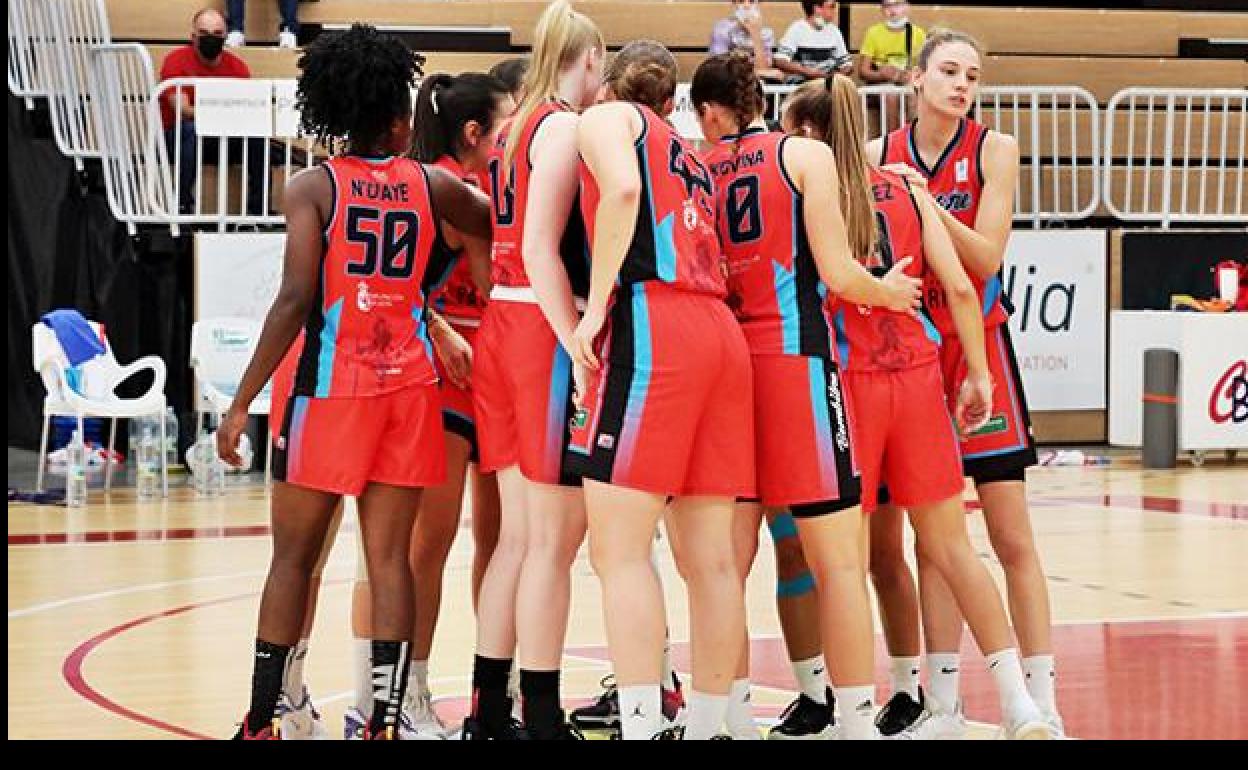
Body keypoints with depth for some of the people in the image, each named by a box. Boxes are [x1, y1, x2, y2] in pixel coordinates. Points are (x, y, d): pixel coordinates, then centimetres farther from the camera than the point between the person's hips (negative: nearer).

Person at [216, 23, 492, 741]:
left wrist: (243, 403, -9)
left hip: (331, 384, -2)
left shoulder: (314, 187, -4)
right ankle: (384, 719, -1)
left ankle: (262, 721, 8)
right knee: (389, 556, 3)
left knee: (294, 556, 6)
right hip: (409, 380, 2)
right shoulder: (432, 186, 4)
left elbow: (296, 300, -12)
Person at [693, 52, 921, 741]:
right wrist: (887, 291, 13)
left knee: (728, 562, 8)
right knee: (838, 558, -2)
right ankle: (857, 718, -4)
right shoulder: (806, 155, 1)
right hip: (795, 356, -4)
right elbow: (838, 275, -5)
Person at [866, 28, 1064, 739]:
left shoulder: (994, 150, -2)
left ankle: (1041, 705, 0)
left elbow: (985, 257, -11)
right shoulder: (879, 156, 5)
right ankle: (941, 704, 8)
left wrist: (925, 200, -20)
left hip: (977, 345, -2)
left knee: (1011, 534, -4)